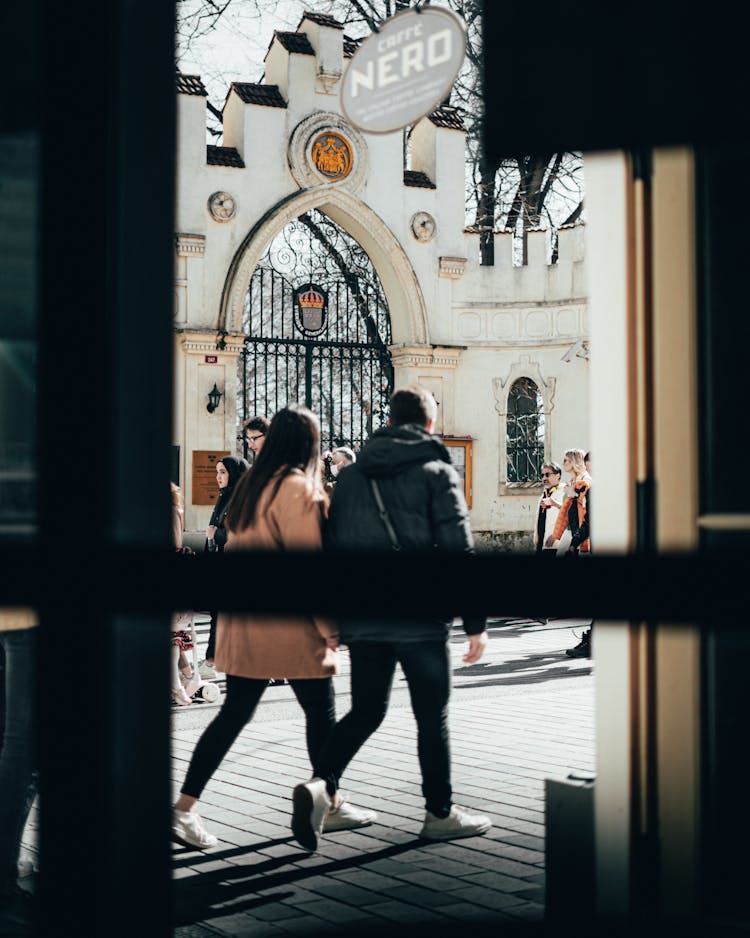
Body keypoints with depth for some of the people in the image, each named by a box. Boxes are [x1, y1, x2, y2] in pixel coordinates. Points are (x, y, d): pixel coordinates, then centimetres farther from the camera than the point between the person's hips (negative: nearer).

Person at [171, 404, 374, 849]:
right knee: (321, 713, 9)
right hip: (289, 624, -7)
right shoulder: (299, 489, -13)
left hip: (243, 623, 8)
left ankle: (185, 809, 2)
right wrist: (329, 628, -12)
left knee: (234, 713, 8)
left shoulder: (250, 484, 11)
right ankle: (332, 806, 22)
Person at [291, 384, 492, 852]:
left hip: (362, 619, 5)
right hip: (420, 619, -4)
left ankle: (321, 783, -7)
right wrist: (476, 624, -7)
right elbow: (458, 551, -10)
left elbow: (332, 546, 12)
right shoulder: (437, 472, -4)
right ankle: (440, 812, 17)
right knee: (433, 716, 8)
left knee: (366, 710, 13)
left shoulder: (351, 476, 11)